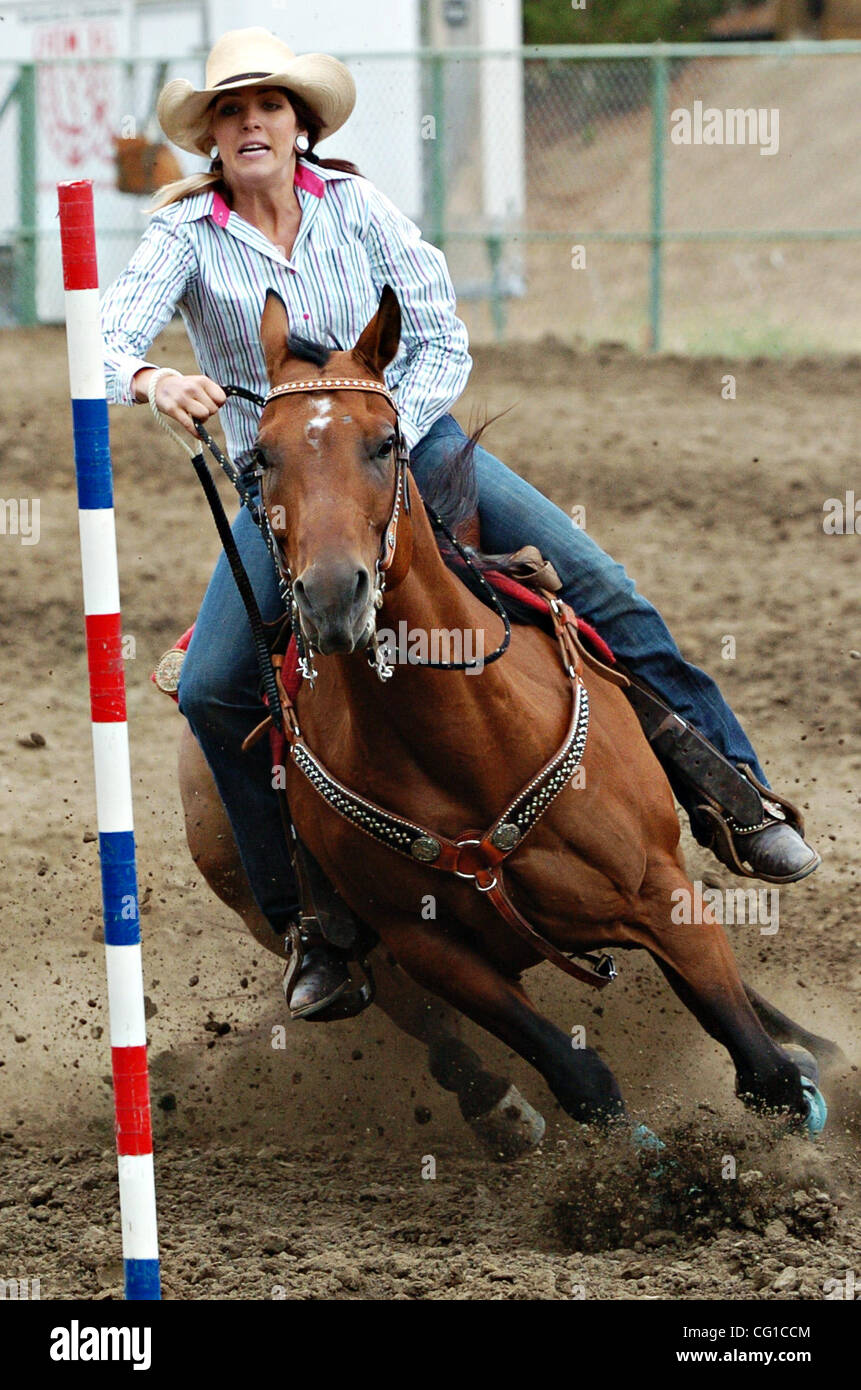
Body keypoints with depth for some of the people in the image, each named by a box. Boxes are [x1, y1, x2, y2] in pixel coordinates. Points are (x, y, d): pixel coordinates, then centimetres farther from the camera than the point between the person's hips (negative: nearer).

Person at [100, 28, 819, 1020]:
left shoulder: (357, 208, -2)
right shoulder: (187, 237, -5)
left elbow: (444, 345, -3)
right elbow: (108, 335, -20)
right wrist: (151, 380, -44)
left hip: (409, 443, 0)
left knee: (596, 585, -15)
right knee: (210, 689, -18)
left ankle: (734, 797, -6)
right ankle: (311, 923, -2)